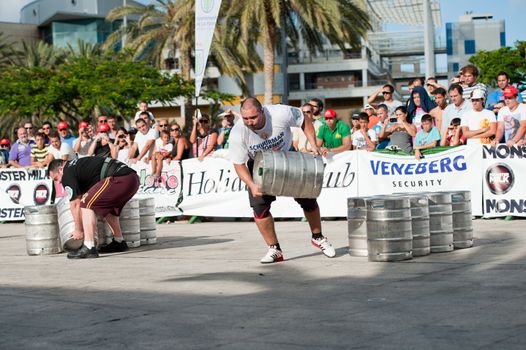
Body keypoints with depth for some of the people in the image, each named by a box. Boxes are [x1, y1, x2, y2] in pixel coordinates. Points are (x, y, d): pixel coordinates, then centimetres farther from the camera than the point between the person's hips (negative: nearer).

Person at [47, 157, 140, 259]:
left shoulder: (67, 173, 3)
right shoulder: (78, 164, 31)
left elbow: (75, 204, 3)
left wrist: (78, 230, 14)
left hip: (119, 179, -10)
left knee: (87, 203, -6)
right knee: (107, 206, 31)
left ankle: (89, 248, -14)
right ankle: (119, 242, 40)